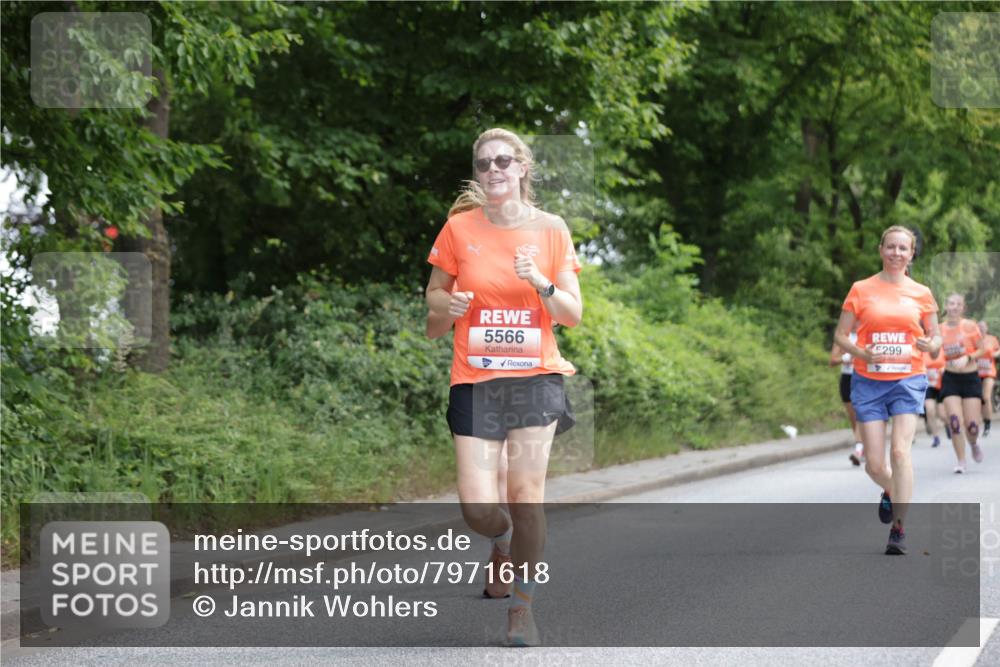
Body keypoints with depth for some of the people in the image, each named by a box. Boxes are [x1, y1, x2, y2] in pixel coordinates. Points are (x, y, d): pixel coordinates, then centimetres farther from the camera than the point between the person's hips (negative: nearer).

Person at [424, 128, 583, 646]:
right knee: (477, 507, -7)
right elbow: (433, 299, 14)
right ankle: (504, 545, 30)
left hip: (535, 376, 0)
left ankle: (522, 607, 7)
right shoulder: (459, 229, 3)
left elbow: (573, 315, 2)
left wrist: (542, 284, -16)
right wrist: (445, 309, -9)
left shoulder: (550, 230, 3)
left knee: (526, 494, -9)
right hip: (474, 379, 0)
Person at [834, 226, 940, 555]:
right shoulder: (861, 290, 3)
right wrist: (861, 352, -15)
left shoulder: (921, 293, 6)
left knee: (900, 451, -18)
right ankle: (891, 492, 35)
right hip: (869, 382, 0)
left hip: (908, 380, 0)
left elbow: (935, 336, 13)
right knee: (874, 465, -2)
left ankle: (898, 529, -13)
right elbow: (840, 335, 5)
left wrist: (932, 345, -11)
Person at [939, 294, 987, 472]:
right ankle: (961, 462, 2)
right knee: (954, 421, -13)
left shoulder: (970, 326, -5)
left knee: (972, 425, -5)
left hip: (970, 378, -1)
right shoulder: (940, 329, 0)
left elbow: (982, 350, 0)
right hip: (950, 379, 1)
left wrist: (968, 358, -16)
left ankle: (974, 443, 32)